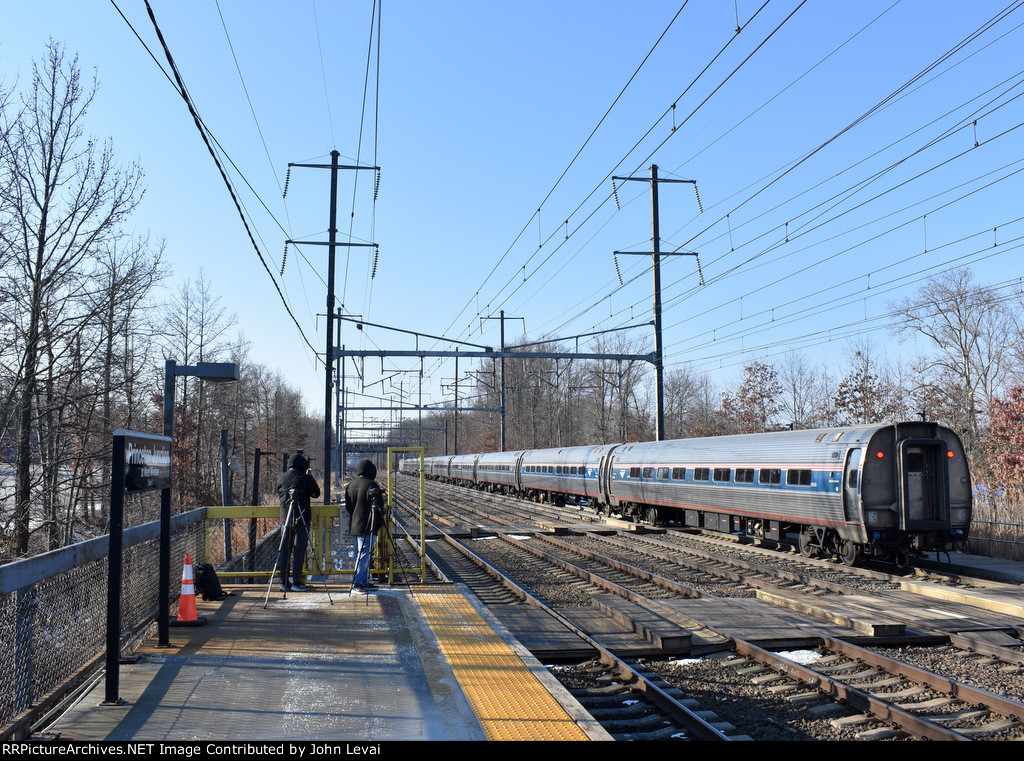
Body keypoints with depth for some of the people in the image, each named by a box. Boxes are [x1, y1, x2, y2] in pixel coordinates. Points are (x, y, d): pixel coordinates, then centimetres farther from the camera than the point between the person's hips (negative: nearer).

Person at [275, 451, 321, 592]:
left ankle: (284, 582, 12)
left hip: (285, 518, 5)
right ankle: (296, 582, -1)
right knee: (299, 550, -1)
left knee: (285, 550, 10)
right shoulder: (306, 478, -9)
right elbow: (316, 493, 1)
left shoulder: (281, 478, 5)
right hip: (302, 518, -5)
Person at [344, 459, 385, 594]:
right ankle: (357, 585, -6)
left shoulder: (350, 485, 10)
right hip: (367, 527, -8)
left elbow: (348, 506, 15)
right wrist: (380, 522, -3)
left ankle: (364, 582, 20)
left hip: (353, 526, 8)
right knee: (364, 555, -5)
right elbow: (378, 507, -14)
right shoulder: (371, 485, -14)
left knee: (361, 554, 15)